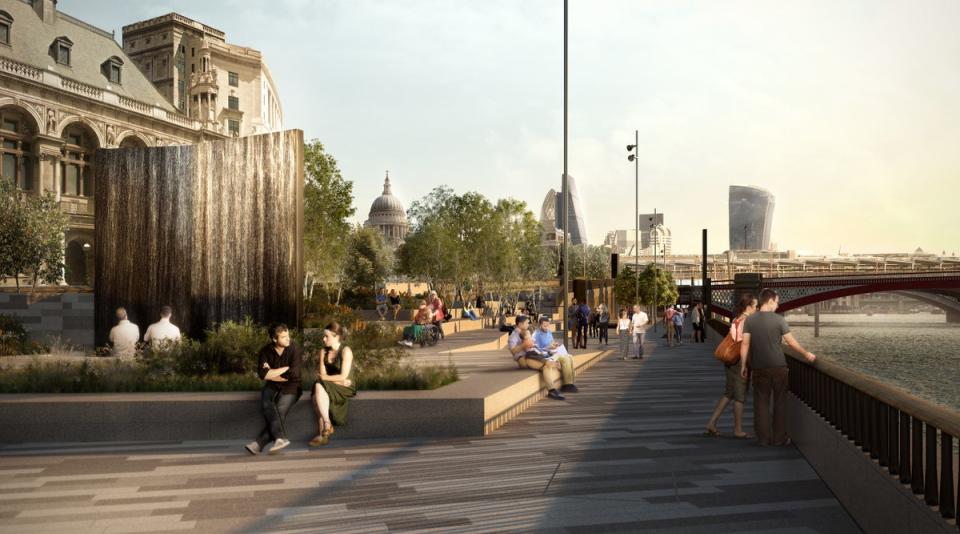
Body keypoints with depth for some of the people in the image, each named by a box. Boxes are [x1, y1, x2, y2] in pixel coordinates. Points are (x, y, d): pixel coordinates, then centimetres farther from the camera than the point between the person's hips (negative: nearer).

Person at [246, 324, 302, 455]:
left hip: (291, 386, -2)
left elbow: (293, 374, -16)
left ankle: (259, 443, -35)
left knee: (280, 411, -27)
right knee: (266, 405, -29)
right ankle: (281, 438, -41)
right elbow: (263, 374, -10)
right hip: (272, 386, 2)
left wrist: (272, 373, -7)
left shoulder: (295, 349, -8)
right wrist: (284, 369, -12)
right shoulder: (266, 351, 0)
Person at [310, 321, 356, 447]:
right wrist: (337, 380, -13)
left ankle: (327, 424, -28)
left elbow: (343, 376, -15)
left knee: (319, 386, -30)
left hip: (345, 389, -5)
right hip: (330, 389, 5)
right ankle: (323, 434, -30)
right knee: (319, 390, -29)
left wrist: (325, 378, -5)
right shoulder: (324, 352, 9)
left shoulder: (346, 351, -9)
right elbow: (322, 375, 2)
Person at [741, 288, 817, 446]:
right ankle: (779, 438, 15)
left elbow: (745, 344, -3)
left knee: (761, 403, 8)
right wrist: (806, 354, 13)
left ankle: (764, 438, 10)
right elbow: (791, 342, -2)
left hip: (759, 368, 2)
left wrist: (743, 365, 5)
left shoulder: (750, 320, -1)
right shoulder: (778, 319, -6)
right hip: (778, 367, -1)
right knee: (780, 402, 10)